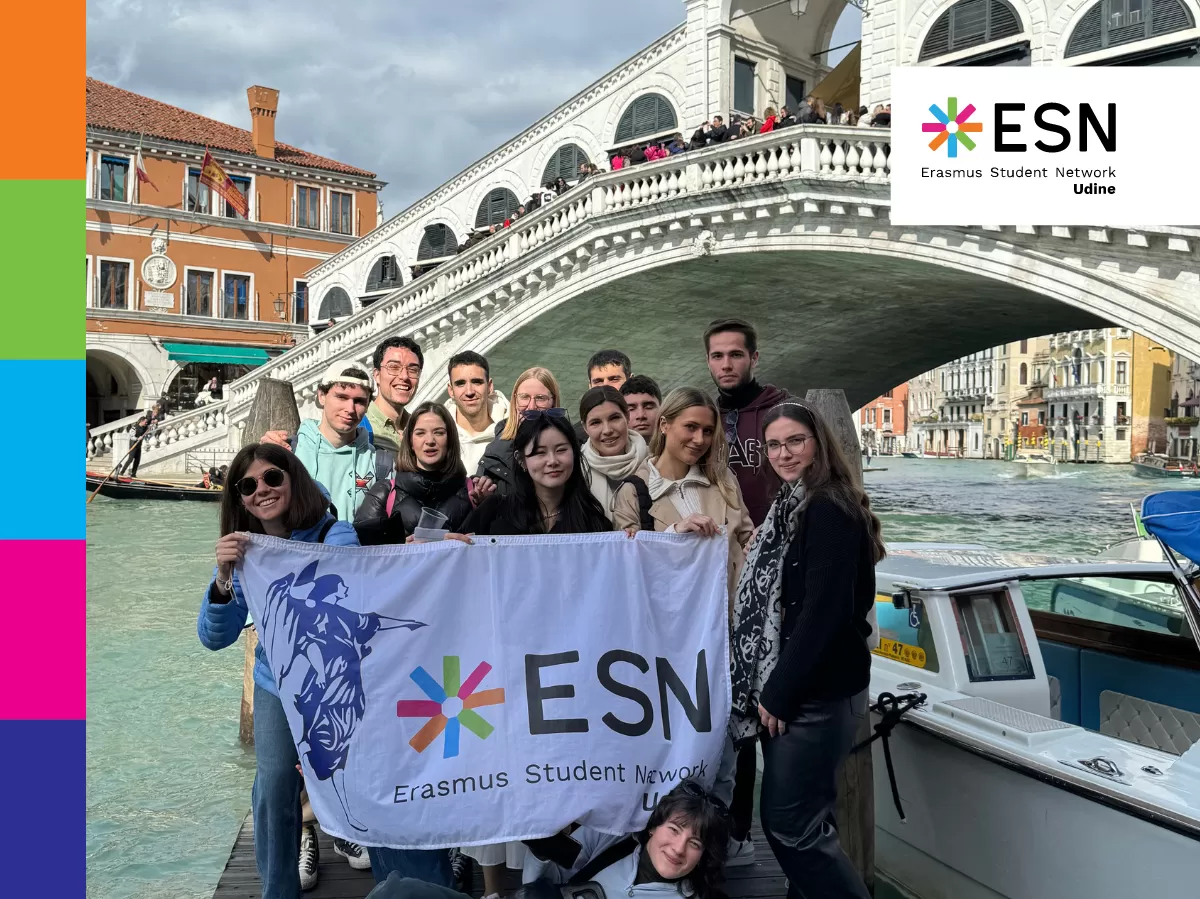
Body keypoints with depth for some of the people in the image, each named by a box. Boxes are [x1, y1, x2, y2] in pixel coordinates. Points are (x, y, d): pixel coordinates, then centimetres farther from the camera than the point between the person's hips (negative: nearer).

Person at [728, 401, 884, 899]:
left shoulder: (830, 509, -16)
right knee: (783, 819, 16)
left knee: (792, 824, -2)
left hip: (816, 693, -9)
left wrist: (778, 692, -16)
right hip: (791, 688, 9)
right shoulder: (795, 505, 14)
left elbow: (824, 613, -21)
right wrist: (770, 689, 12)